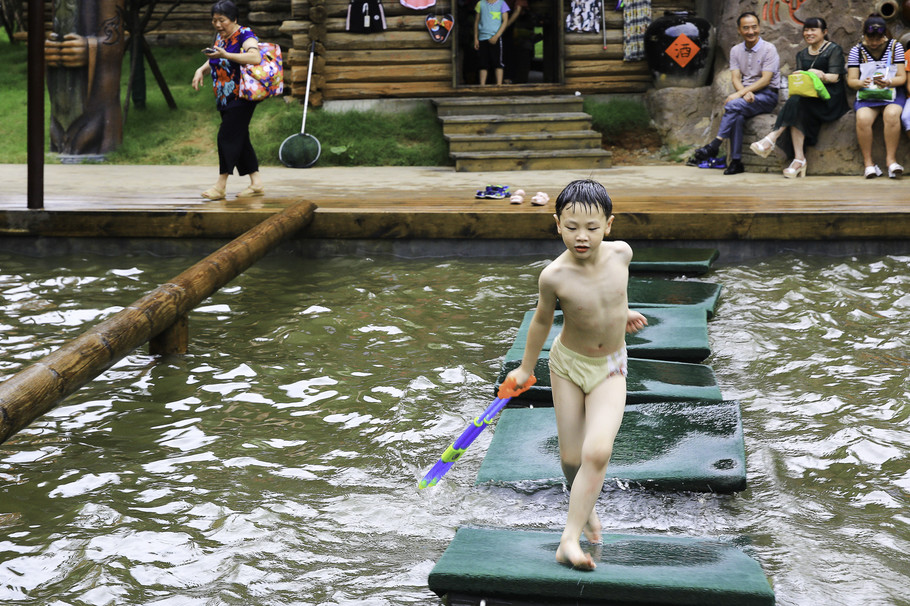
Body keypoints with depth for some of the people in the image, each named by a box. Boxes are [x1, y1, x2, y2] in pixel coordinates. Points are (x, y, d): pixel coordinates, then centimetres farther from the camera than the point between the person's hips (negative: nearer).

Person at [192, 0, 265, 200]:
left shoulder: (245, 35, -11)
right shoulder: (220, 37, 14)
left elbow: (255, 57, -29)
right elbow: (213, 61, 28)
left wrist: (225, 55, -34)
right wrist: (201, 70, 6)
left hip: (241, 98, -9)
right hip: (224, 99, 9)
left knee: (228, 136, -12)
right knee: (239, 140, 8)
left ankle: (221, 185, -9)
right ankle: (256, 183, 13)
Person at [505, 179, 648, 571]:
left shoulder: (621, 253, -16)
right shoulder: (554, 276, -22)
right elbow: (542, 320, -3)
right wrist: (527, 367, 9)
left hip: (609, 369, 1)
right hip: (568, 365, -1)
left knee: (598, 451, -19)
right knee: (571, 458, 6)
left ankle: (570, 537, -13)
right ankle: (586, 506, 38)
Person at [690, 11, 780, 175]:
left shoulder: (768, 49, -5)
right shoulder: (735, 51, 11)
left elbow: (765, 80, -14)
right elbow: (736, 78, 4)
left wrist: (740, 93, -22)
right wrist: (746, 93, -19)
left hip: (767, 94, -4)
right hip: (746, 92, 4)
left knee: (733, 105, -32)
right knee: (737, 116, -31)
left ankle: (714, 146, -31)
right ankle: (736, 161, -29)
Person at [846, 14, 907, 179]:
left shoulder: (895, 46, 3)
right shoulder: (856, 51, 5)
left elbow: (902, 77, -1)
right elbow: (851, 80, 0)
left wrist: (888, 82, -24)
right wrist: (862, 83, -24)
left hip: (892, 93, 0)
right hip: (866, 96, 1)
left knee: (891, 115, -34)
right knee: (863, 118, -32)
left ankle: (891, 158, -28)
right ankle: (868, 162, -24)